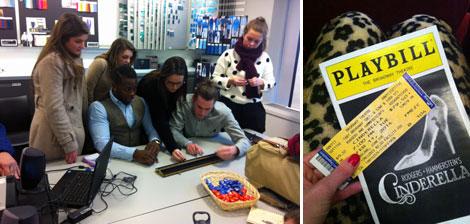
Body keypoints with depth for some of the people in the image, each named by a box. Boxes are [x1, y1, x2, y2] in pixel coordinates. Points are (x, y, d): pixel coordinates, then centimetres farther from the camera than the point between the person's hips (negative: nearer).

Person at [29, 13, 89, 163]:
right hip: (55, 137, -8)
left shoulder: (73, 61, 12)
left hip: (72, 131, 8)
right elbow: (54, 108, -20)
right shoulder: (52, 62, -16)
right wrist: (69, 143, -19)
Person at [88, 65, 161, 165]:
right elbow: (102, 144, -18)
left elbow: (151, 129, 11)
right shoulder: (98, 107, -8)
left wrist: (155, 141, -12)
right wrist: (134, 154, -29)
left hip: (139, 155, 5)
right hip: (113, 160, -4)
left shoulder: (141, 102, 9)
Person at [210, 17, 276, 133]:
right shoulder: (228, 54, -5)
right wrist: (230, 81, -19)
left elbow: (271, 82, 4)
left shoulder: (265, 58, 1)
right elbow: (214, 78, -1)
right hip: (228, 105, -1)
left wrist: (260, 82, -18)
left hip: (253, 108, 2)